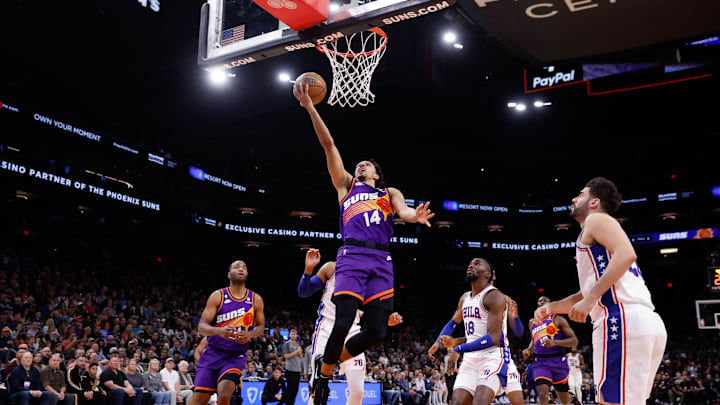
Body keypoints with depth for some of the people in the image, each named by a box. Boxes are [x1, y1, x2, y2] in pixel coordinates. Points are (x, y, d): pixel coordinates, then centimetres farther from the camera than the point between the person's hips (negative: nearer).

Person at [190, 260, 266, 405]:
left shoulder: (256, 299, 1)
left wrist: (250, 334, -11)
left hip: (236, 356, 0)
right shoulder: (217, 296, -3)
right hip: (212, 353, 0)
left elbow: (261, 326, 13)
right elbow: (201, 327, -7)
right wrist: (219, 331, -29)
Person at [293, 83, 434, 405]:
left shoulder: (389, 193, 27)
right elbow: (328, 144, 16)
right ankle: (323, 371, 10)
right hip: (352, 256, -2)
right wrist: (309, 106, 11)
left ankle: (328, 362, 17)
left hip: (381, 261, 2)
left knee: (376, 332, -8)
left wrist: (415, 216, -22)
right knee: (342, 324, -18)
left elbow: (402, 210, 4)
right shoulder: (346, 185, 24)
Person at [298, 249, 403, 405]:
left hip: (352, 333, 4)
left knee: (357, 391, -4)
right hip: (327, 329, -4)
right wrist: (308, 269, -15)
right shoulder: (332, 268, 4)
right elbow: (303, 292, 2)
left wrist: (385, 321, 3)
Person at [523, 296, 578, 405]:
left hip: (558, 361, -2)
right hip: (540, 362, 3)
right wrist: (529, 350, 10)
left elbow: (574, 341, -5)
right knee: (542, 393, -20)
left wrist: (554, 342, -19)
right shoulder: (532, 322, 16)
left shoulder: (558, 319, 1)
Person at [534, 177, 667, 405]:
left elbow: (626, 255, -15)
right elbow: (586, 294, 36)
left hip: (623, 319, -10)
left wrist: (590, 299, -17)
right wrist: (551, 307, 26)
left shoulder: (596, 219, 5)